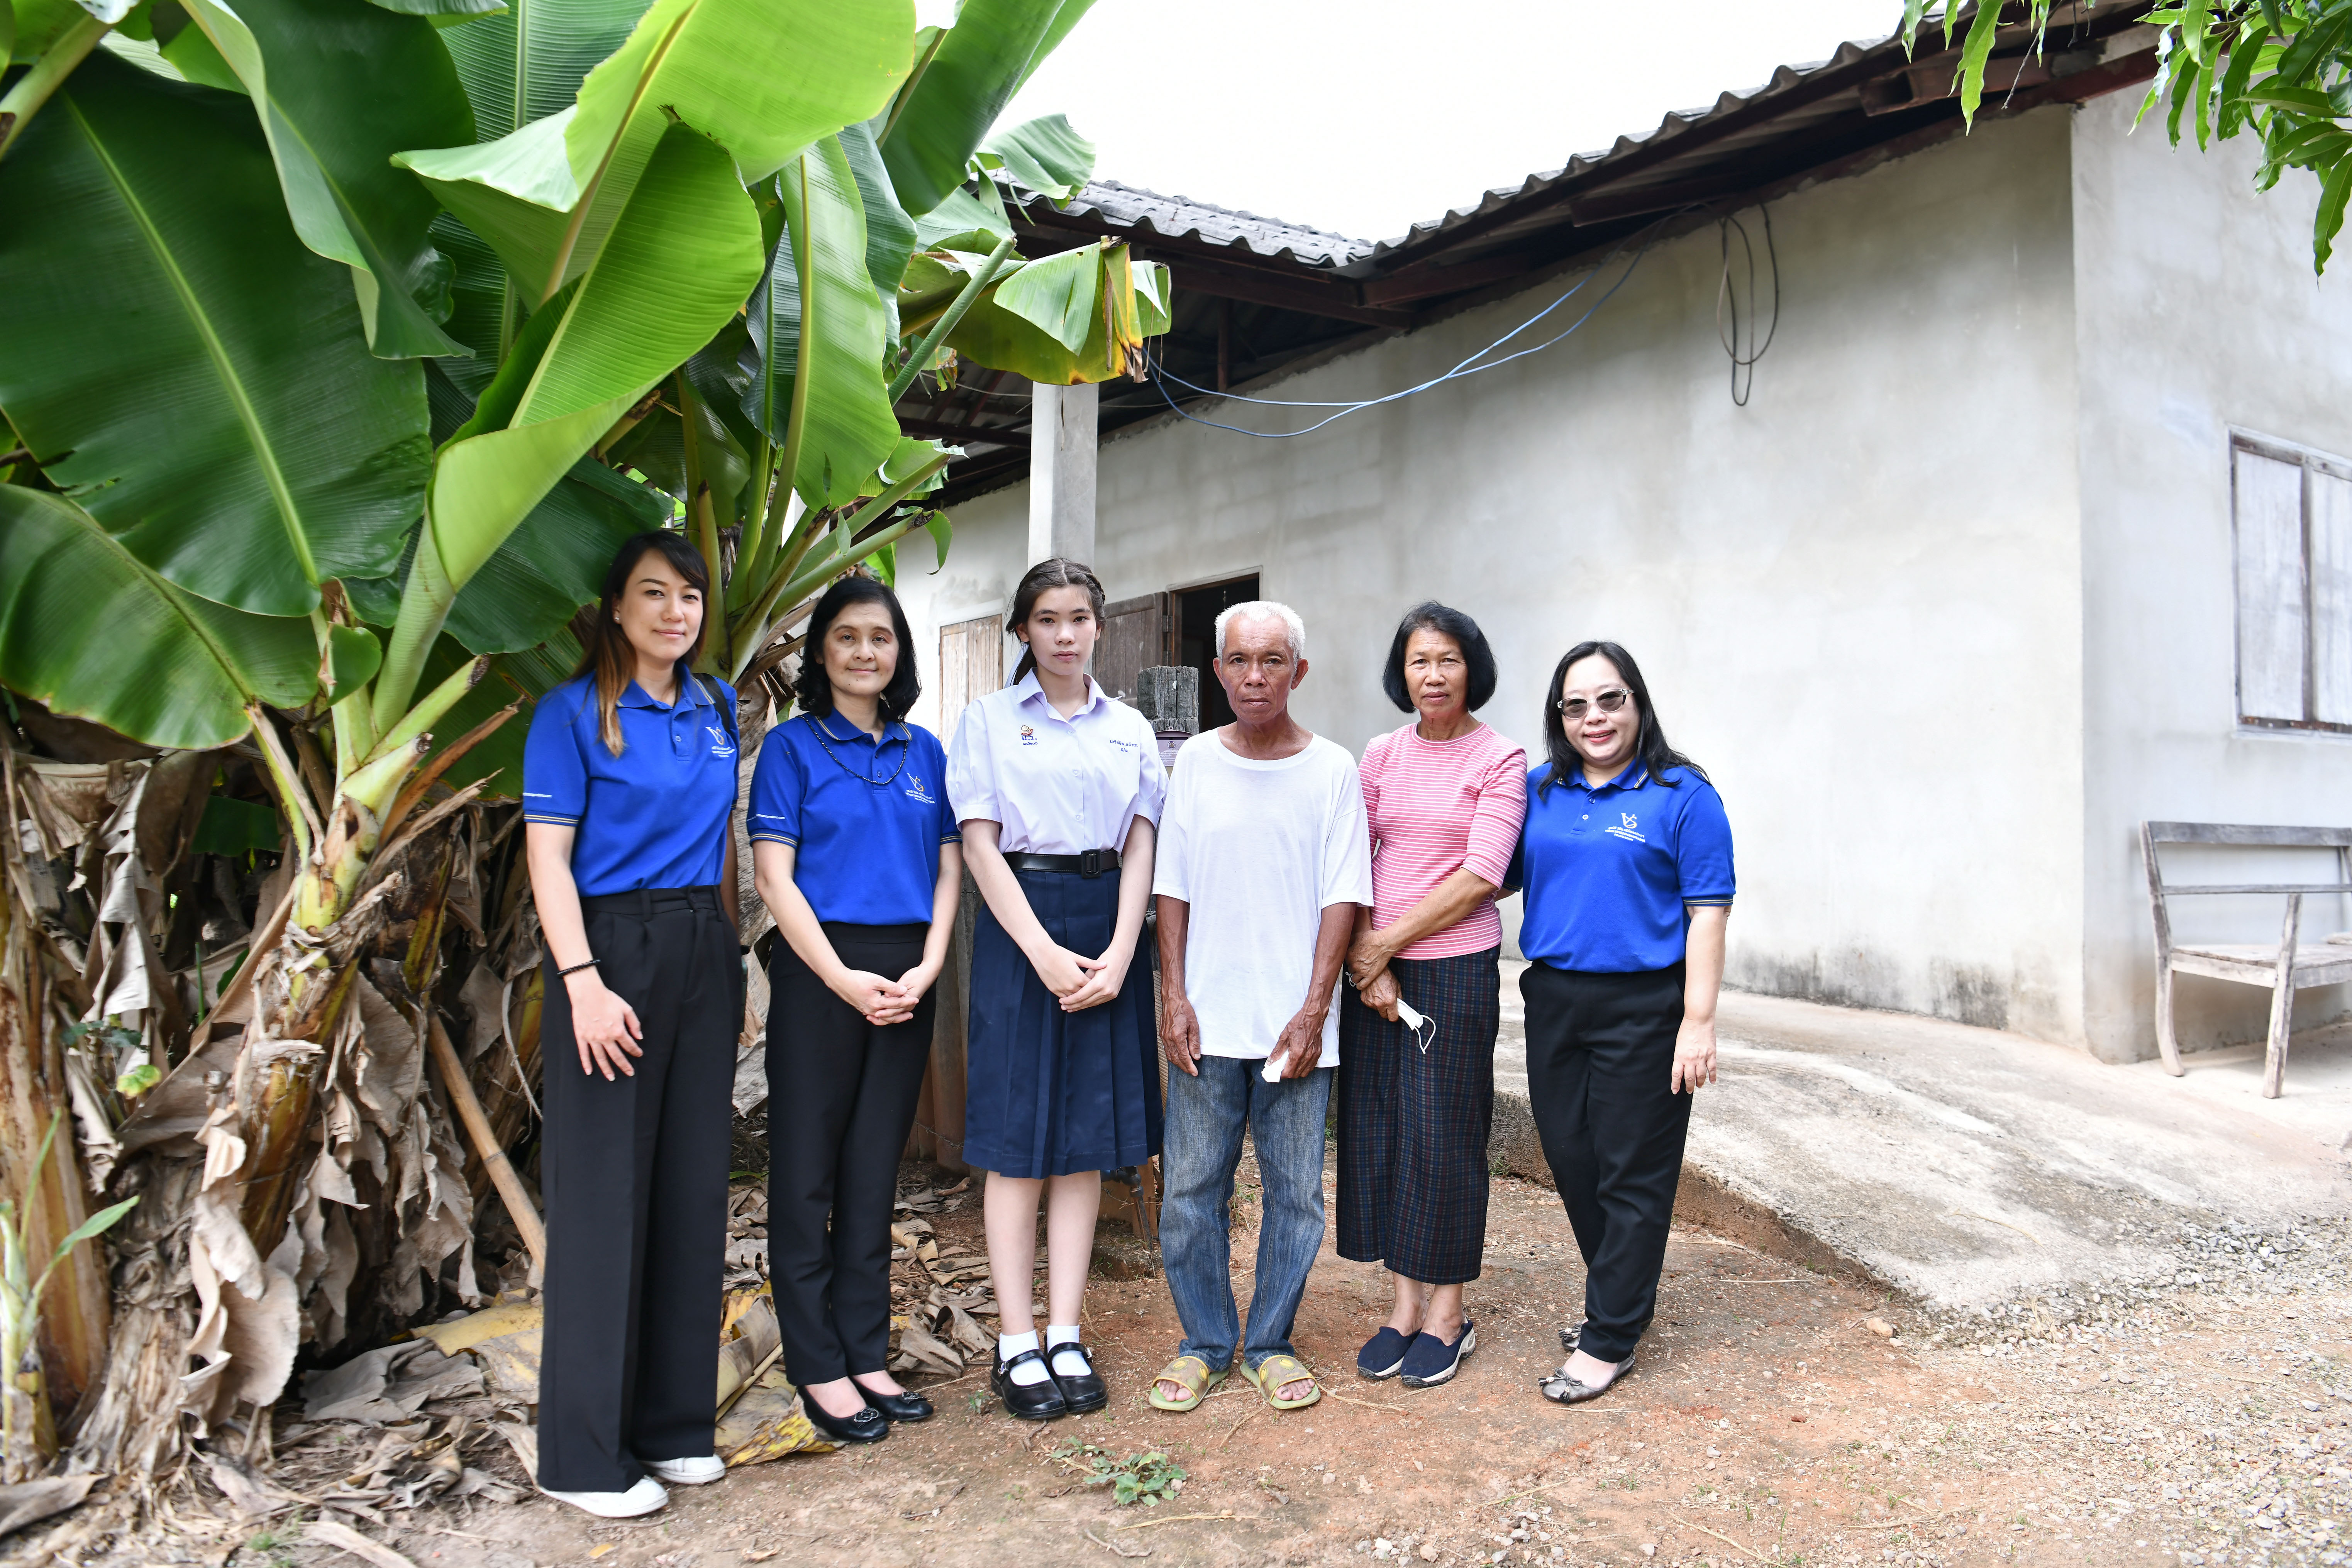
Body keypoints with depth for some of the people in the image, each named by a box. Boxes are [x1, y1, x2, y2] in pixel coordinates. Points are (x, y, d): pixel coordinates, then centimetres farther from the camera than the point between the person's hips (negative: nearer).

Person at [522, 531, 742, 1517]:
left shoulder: (716, 711, 12)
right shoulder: (573, 713, -4)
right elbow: (548, 855, -10)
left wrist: (731, 960, 12)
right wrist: (583, 983, -20)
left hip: (703, 954, 6)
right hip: (613, 949, -6)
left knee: (693, 1187, 9)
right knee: (604, 1193, -1)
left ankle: (672, 1422, 22)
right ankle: (585, 1454, 11)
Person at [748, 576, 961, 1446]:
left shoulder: (925, 751, 11)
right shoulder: (792, 746, -1)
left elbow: (948, 867, 10)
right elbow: (774, 876, -7)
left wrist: (928, 968, -5)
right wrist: (844, 979, -14)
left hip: (908, 975, 4)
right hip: (821, 970, -4)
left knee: (875, 1172, 11)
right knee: (808, 1171, 3)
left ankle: (865, 1354, 22)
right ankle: (817, 1366, 15)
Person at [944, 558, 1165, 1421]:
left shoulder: (1129, 727, 13)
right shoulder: (988, 719, 4)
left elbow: (1140, 846, 6)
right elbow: (979, 843, -4)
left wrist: (1119, 954, -8)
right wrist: (1046, 953, -14)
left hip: (1108, 927, 3)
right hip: (1021, 927, -3)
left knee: (1087, 1140, 5)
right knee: (1018, 1141, 0)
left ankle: (1066, 1335, 14)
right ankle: (1016, 1344, 9)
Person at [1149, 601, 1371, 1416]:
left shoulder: (1333, 770, -1)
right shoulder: (1197, 761, 4)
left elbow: (1341, 898, -2)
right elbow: (1173, 888, 6)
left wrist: (1313, 1011, -9)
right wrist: (1173, 995, -2)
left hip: (1296, 1021, -1)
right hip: (1206, 1019, 1)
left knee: (1295, 1192, 7)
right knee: (1190, 1189, 6)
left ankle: (1270, 1342, 25)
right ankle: (1205, 1342, 23)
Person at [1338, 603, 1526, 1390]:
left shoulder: (1501, 759, -4)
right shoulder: (1381, 755, 8)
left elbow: (1480, 877, -11)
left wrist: (1387, 943, -11)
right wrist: (1366, 959, -6)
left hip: (1457, 969, -4)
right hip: (1374, 968, 4)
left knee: (1444, 1134, 3)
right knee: (1377, 1129, 7)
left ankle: (1447, 1314, 18)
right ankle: (1405, 1303, 22)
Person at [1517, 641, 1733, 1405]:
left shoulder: (1683, 795, -5)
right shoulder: (1538, 792, 9)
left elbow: (1707, 912, -8)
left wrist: (1699, 1023, -14)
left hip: (1643, 1007, -5)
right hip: (1554, 1000, 5)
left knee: (1632, 1176, 3)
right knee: (1571, 1161, 13)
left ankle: (1610, 1339, 14)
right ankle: (1620, 1298, 33)